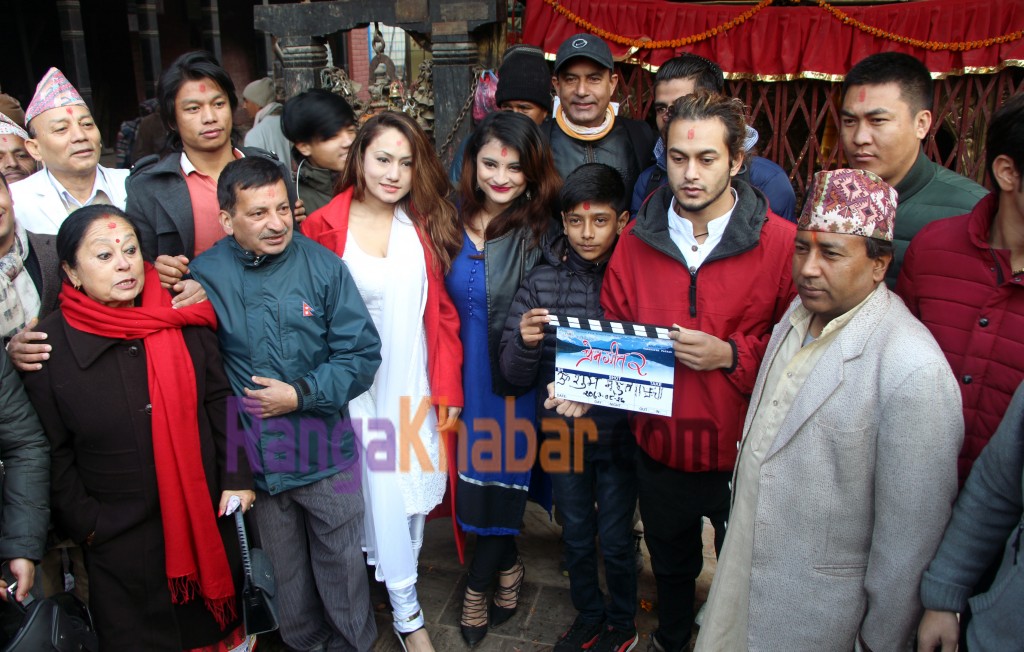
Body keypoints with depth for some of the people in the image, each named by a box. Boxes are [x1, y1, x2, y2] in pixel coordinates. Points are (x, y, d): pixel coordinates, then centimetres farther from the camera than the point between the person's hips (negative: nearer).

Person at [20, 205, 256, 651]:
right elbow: (52, 453, -4)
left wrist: (237, 477, -2)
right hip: (119, 539, -1)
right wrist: (85, 524, -5)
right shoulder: (48, 346, -9)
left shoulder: (184, 322, -5)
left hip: (208, 517, 2)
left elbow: (220, 402, 2)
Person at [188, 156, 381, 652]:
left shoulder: (323, 266, -9)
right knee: (285, 570, 22)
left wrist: (300, 395, -17)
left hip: (326, 453, -1)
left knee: (342, 564, 15)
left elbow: (362, 355, -11)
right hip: (252, 458, 2)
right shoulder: (204, 275, -7)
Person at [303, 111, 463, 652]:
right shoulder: (325, 228, -7)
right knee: (383, 493, 3)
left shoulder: (426, 225, 2)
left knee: (415, 485, 11)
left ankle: (395, 578, 36)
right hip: (361, 391, -3)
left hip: (417, 385, 3)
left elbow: (443, 311, 2)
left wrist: (447, 387, -1)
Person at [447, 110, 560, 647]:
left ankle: (478, 585, 29)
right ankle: (508, 566, 39)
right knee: (475, 472, 13)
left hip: (515, 378, -3)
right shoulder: (454, 222, 0)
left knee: (500, 473, 6)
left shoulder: (542, 230, -11)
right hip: (464, 371, 4)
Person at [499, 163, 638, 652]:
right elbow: (514, 373, -7)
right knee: (576, 536, 20)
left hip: (618, 434, -2)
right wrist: (524, 342, -27)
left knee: (615, 540, 13)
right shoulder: (541, 281, -7)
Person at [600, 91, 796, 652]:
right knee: (670, 564, 28)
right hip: (660, 444, 3)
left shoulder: (781, 242, -13)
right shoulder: (637, 239, -3)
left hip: (743, 452, -3)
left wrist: (730, 354, -24)